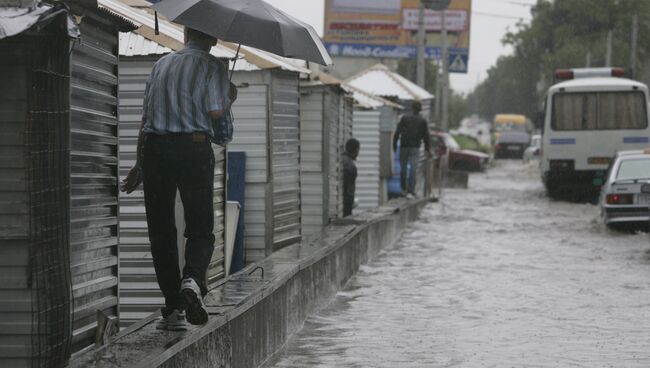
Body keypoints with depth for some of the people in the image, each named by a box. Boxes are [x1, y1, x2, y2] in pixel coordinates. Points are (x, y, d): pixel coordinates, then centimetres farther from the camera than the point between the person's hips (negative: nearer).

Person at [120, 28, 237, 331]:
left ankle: (174, 308, 6)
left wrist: (140, 163, 20)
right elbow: (216, 113, -8)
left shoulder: (161, 65, 17)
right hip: (194, 148, -3)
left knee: (161, 229, 8)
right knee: (200, 228, 5)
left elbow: (146, 117, 15)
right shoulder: (212, 67, 2)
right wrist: (230, 99, 14)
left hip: (155, 148, 3)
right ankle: (193, 279, -25)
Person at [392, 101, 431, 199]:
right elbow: (426, 136, 3)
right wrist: (428, 149, 10)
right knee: (413, 170, -5)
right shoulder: (422, 121, 0)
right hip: (415, 148, -1)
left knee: (403, 168, 14)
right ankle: (410, 191, -14)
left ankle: (404, 189, 23)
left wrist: (394, 144, 4)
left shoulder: (405, 118, 1)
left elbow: (397, 132, -2)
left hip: (404, 146, 1)